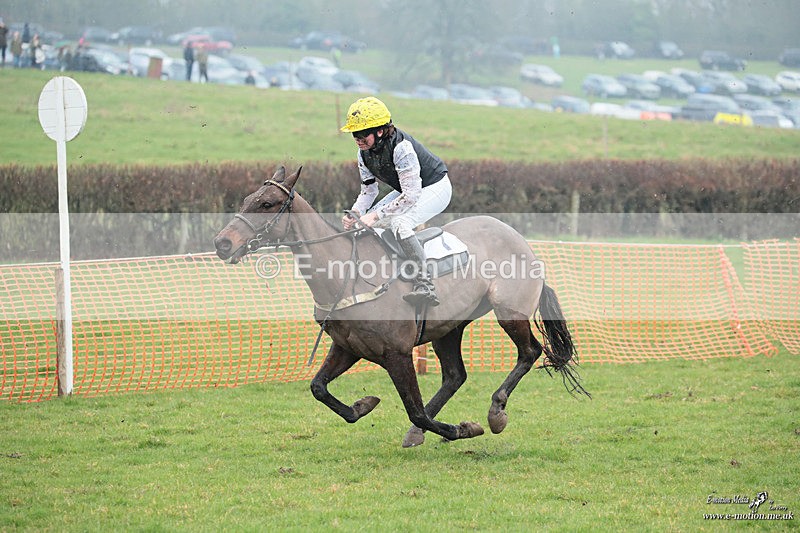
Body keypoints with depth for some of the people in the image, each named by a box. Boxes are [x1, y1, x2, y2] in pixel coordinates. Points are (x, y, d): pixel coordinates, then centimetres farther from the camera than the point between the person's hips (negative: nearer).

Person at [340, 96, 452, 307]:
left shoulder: (401, 147, -34)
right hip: (409, 190, 9)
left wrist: (376, 215, -33)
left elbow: (411, 195, -33)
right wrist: (355, 214, -18)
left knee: (398, 223, -31)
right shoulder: (364, 152, -8)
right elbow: (368, 190, 2)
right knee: (365, 222, 1)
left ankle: (424, 285, -37)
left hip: (436, 188, -9)